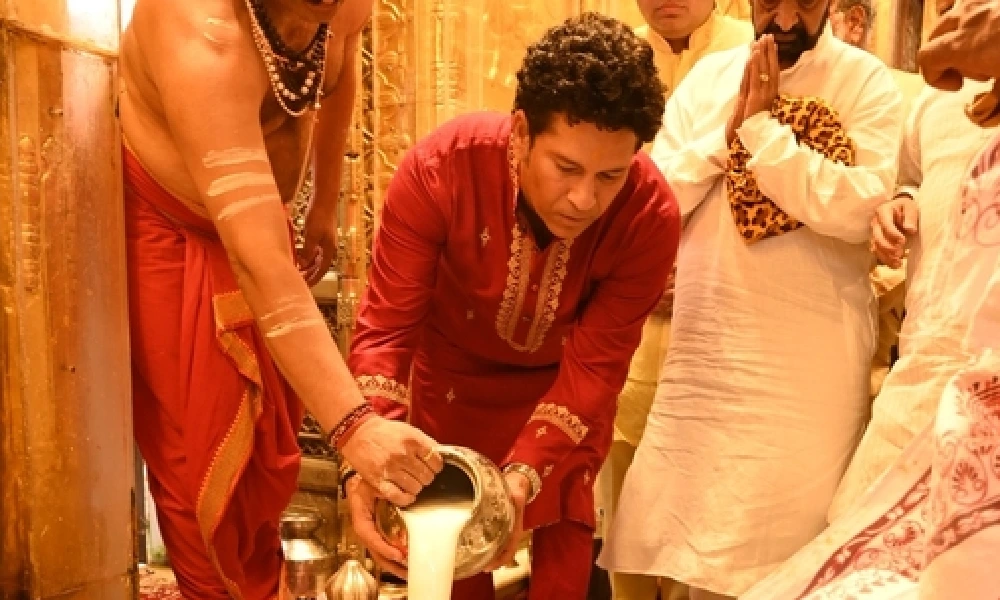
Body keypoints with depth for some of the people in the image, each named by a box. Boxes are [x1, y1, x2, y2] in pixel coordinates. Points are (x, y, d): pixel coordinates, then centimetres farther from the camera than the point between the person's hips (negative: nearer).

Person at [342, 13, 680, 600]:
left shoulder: (650, 215, -33)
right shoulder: (440, 166, -36)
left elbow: (594, 365, -28)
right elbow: (387, 323, -33)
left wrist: (526, 472, -42)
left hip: (563, 372, 0)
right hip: (456, 365, 1)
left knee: (564, 520, 6)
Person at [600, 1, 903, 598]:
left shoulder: (866, 81, -3)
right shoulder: (709, 75, 8)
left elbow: (859, 208, -18)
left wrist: (762, 126, -17)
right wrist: (728, 129, -10)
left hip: (810, 354, -3)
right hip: (706, 340, 4)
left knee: (786, 526, 7)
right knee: (700, 523, 11)